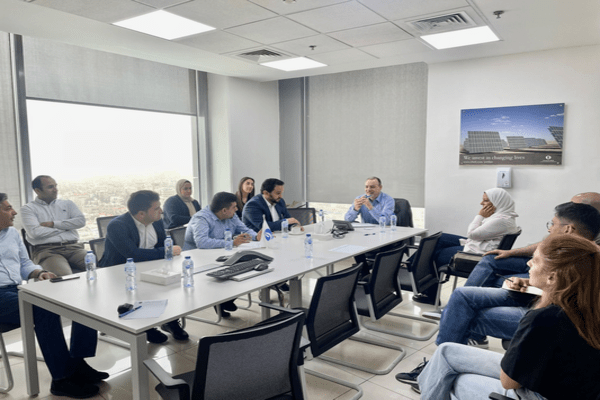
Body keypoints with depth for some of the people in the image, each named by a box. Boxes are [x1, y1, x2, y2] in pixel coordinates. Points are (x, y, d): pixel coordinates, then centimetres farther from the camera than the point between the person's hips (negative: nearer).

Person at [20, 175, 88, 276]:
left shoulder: (67, 204, 23)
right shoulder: (28, 208, 11)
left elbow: (81, 221, 7)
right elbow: (35, 232, -5)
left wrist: (54, 224, 0)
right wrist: (65, 227, 5)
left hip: (72, 246, 3)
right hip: (46, 250, -3)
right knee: (63, 276, -36)